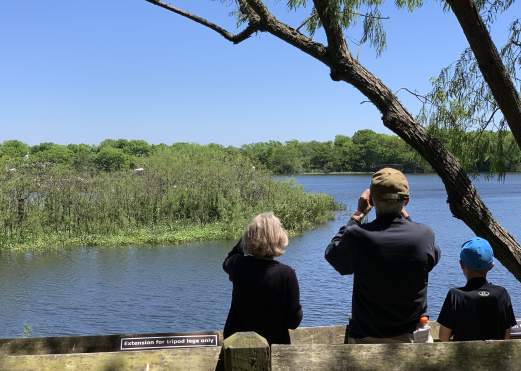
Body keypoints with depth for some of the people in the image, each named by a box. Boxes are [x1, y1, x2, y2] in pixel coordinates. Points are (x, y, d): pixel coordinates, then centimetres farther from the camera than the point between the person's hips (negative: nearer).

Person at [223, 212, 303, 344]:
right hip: (274, 343, -3)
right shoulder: (286, 274, -21)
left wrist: (245, 240, 9)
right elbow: (294, 321, -15)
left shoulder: (238, 265, -13)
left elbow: (227, 262, 15)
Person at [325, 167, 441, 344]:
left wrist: (357, 215, 8)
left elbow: (332, 254, 3)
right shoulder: (425, 235, -14)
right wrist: (406, 217, 15)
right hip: (410, 336, 2)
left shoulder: (358, 237, -20)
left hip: (365, 337, -1)